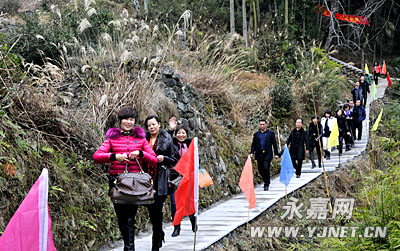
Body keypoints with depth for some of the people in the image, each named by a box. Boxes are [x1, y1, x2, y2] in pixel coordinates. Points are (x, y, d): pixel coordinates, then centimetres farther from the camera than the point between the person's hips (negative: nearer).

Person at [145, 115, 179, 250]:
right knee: (151, 209, 6)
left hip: (161, 179, -4)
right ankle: (160, 234, 30)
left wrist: (164, 158, -11)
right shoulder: (145, 139, 14)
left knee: (157, 209, -10)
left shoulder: (167, 140, 5)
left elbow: (175, 160, 6)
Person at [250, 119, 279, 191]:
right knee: (260, 169, 4)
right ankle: (266, 181, 28)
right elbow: (253, 144, 11)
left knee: (266, 168, -12)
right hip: (259, 154, 3)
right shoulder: (256, 134, 11)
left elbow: (274, 144, 5)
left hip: (267, 154, -3)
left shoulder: (271, 133, 4)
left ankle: (266, 185, -4)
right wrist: (252, 153, -2)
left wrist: (276, 153, 0)